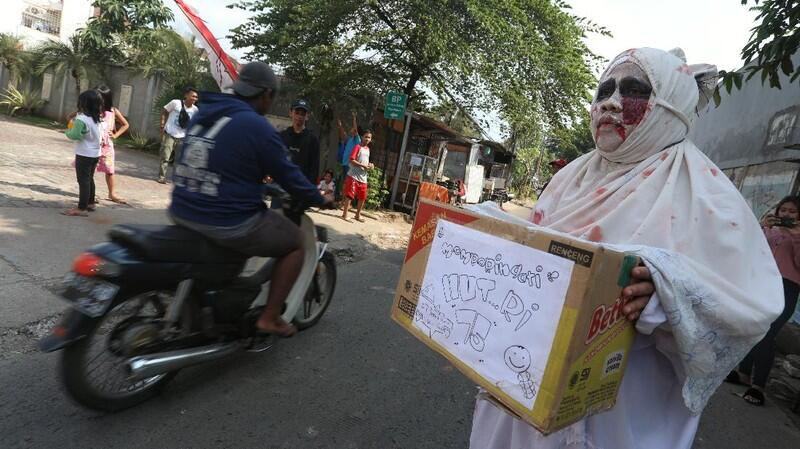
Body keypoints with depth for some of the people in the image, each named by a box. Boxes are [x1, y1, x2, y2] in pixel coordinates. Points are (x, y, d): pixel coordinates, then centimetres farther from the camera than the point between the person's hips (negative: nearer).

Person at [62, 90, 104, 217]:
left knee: (83, 180, -5)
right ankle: (90, 203, 31)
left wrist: (68, 132, 0)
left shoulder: (81, 119, -18)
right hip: (95, 153, 8)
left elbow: (75, 135, -22)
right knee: (89, 179, 21)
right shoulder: (98, 119, 7)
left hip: (84, 154, -8)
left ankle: (82, 208, -4)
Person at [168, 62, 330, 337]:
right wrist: (318, 199, 11)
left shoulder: (202, 114, 11)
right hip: (228, 223, -8)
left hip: (182, 212, 9)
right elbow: (287, 174, -6)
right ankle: (269, 318, 12)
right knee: (296, 242, 10)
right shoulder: (257, 126, -13)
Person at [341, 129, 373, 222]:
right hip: (353, 176, -8)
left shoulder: (367, 149, 17)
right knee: (349, 195, -6)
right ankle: (344, 215, 0)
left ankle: (357, 215, 23)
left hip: (363, 177, 8)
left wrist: (369, 165, 4)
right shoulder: (357, 147, -8)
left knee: (362, 197, 11)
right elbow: (351, 160, -17)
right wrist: (363, 166, -19)